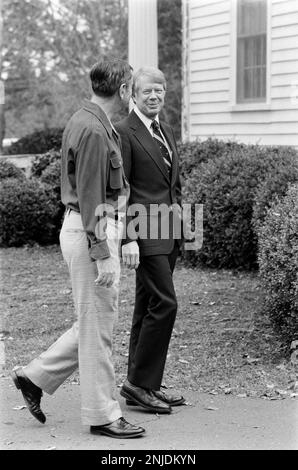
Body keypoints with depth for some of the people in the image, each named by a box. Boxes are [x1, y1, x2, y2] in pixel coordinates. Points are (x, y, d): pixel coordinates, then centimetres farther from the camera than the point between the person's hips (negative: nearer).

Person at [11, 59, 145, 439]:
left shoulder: (87, 121, 14)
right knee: (97, 326, -1)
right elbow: (89, 198, -21)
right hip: (91, 233, -10)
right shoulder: (93, 130, -17)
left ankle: (36, 376, 23)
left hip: (99, 229, 10)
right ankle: (102, 414, 9)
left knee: (95, 322, 16)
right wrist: (102, 255, -22)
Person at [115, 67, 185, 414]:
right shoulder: (123, 132, -9)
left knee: (148, 308, 12)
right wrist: (128, 239, -19)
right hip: (144, 234, -8)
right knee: (164, 303, -12)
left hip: (168, 234, 8)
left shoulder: (166, 133, 18)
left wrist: (179, 224, 16)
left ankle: (143, 385, 18)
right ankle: (139, 383, -3)